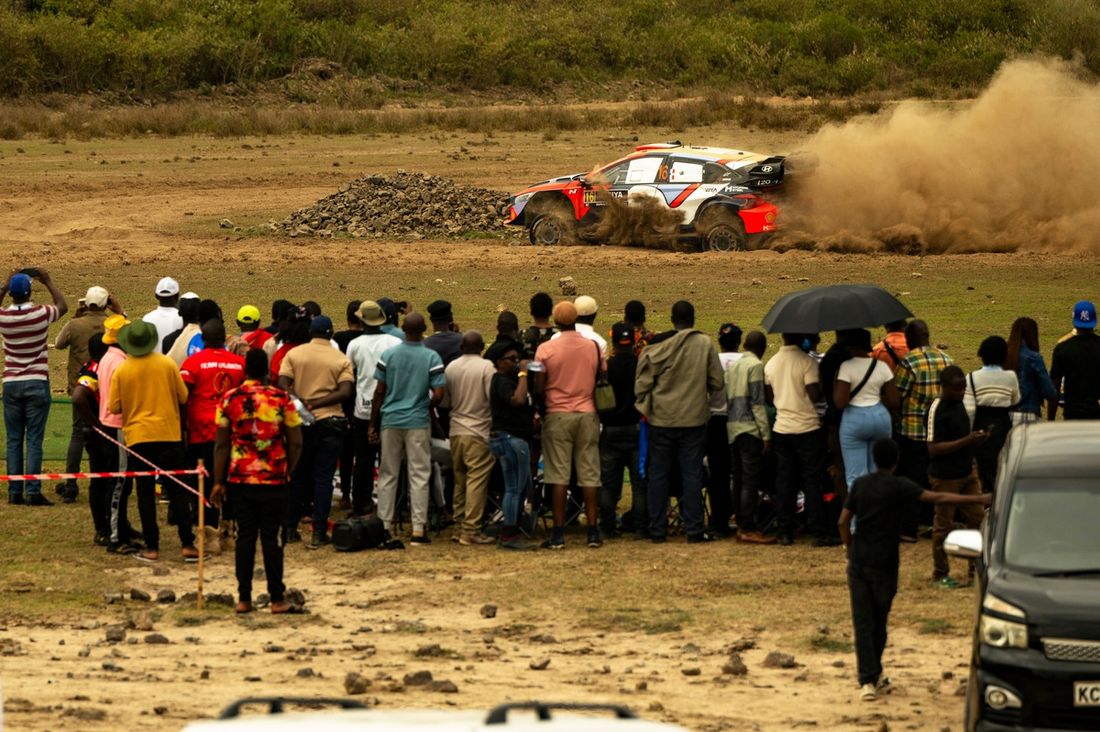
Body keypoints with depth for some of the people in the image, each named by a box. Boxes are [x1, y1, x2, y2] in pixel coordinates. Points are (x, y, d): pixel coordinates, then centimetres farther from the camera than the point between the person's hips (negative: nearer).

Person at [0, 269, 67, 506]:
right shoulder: (41, 314, -10)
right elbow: (62, 306, 12)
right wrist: (48, 282, 21)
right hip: (37, 384, -2)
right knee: (34, 440, -4)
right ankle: (33, 491, -9)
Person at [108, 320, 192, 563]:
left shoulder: (121, 371, -7)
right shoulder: (167, 365, -5)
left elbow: (115, 407, -2)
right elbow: (183, 397, 1)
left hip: (138, 436, -1)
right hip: (169, 433, 1)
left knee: (146, 492, 5)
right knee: (177, 490, 7)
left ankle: (151, 547, 3)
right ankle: (187, 544, 3)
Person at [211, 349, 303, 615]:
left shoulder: (229, 400, -2)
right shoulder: (282, 400, -4)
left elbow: (221, 444, -2)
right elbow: (296, 443, -2)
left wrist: (218, 482, 3)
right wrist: (288, 471, 12)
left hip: (240, 480, 1)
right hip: (275, 480, -1)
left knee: (245, 536, 7)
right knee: (271, 537, 3)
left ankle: (244, 598, 7)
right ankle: (277, 599, 5)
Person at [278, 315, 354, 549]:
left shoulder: (294, 354, 2)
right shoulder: (341, 360, -1)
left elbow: (283, 384, -11)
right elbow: (345, 392, -13)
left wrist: (302, 403, -18)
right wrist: (316, 404, -15)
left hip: (300, 423, 1)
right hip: (330, 422, -1)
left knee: (297, 476, 14)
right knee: (323, 477, 2)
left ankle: (290, 527, 19)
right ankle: (319, 532, -1)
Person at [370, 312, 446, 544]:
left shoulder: (388, 355, -2)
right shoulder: (432, 358, -7)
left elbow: (379, 392, 0)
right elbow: (438, 394, -9)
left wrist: (373, 424, 8)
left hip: (390, 420, 2)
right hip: (418, 421, -2)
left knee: (388, 475, 9)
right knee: (419, 475, 2)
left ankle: (384, 526, 11)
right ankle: (418, 529, -1)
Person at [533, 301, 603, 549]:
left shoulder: (546, 349, -7)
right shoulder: (594, 347, 1)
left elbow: (539, 387, -5)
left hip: (558, 415, -2)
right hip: (587, 415, 2)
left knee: (558, 475, 0)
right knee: (589, 473, 5)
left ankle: (558, 533, -3)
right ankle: (593, 531, 4)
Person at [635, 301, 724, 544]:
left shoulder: (658, 346, -8)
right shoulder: (705, 344, -6)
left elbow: (642, 384, -5)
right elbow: (718, 382, -1)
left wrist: (644, 406, 12)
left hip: (662, 419, 0)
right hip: (694, 418, 0)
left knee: (658, 474, 9)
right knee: (692, 474, 5)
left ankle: (657, 530, 10)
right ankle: (694, 530, 2)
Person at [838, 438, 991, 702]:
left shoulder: (860, 484, 3)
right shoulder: (899, 487, -9)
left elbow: (843, 522, 3)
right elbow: (938, 499, -18)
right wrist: (979, 500, -19)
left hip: (858, 563, 2)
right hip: (884, 566, -2)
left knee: (862, 622, 1)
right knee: (879, 620, 15)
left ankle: (868, 680, -6)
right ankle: (873, 673, 27)